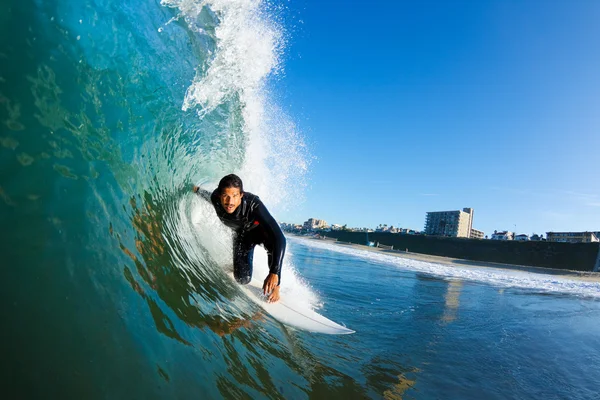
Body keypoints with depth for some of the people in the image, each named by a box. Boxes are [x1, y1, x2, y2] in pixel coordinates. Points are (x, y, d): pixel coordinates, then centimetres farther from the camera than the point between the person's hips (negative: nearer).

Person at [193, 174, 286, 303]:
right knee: (242, 279, -10)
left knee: (275, 240, -40)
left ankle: (275, 286, -18)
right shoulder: (215, 198, -31)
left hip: (260, 229, -3)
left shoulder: (253, 204, -43)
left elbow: (279, 237, -49)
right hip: (242, 234, 3)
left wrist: (274, 272, -57)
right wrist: (197, 190, 20)